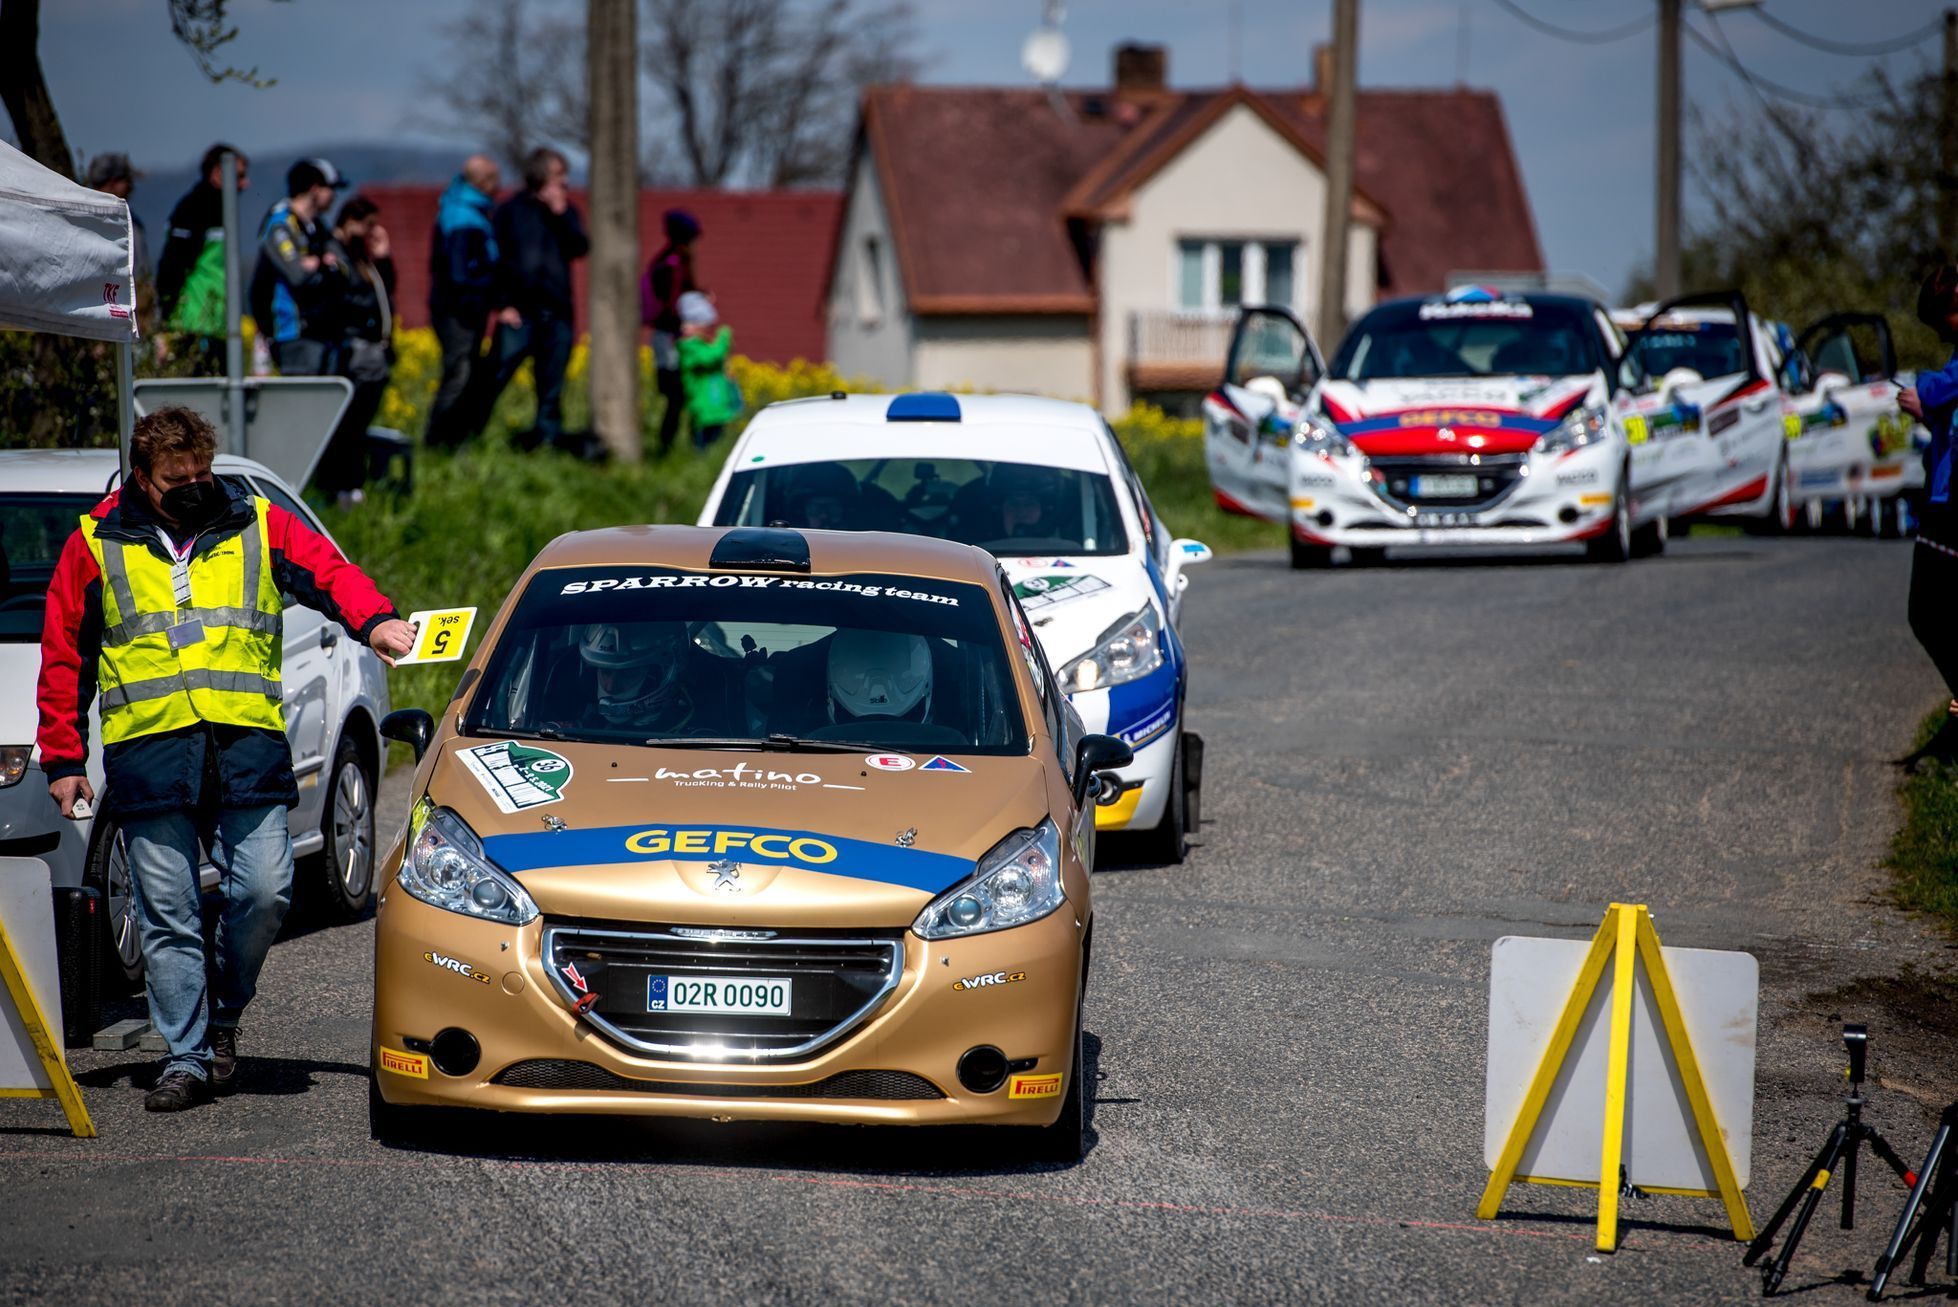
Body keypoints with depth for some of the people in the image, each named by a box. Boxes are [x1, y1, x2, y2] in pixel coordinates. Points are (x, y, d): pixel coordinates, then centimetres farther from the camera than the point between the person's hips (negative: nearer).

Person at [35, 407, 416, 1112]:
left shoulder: (257, 525, 11)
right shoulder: (96, 544, 10)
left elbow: (329, 572, -1)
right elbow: (63, 657, 13)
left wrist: (374, 621, -22)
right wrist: (63, 758, 8)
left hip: (248, 743, 0)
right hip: (148, 747, 0)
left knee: (264, 892, -7)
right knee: (168, 915, 0)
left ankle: (222, 1013, 18)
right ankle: (187, 1056, 7)